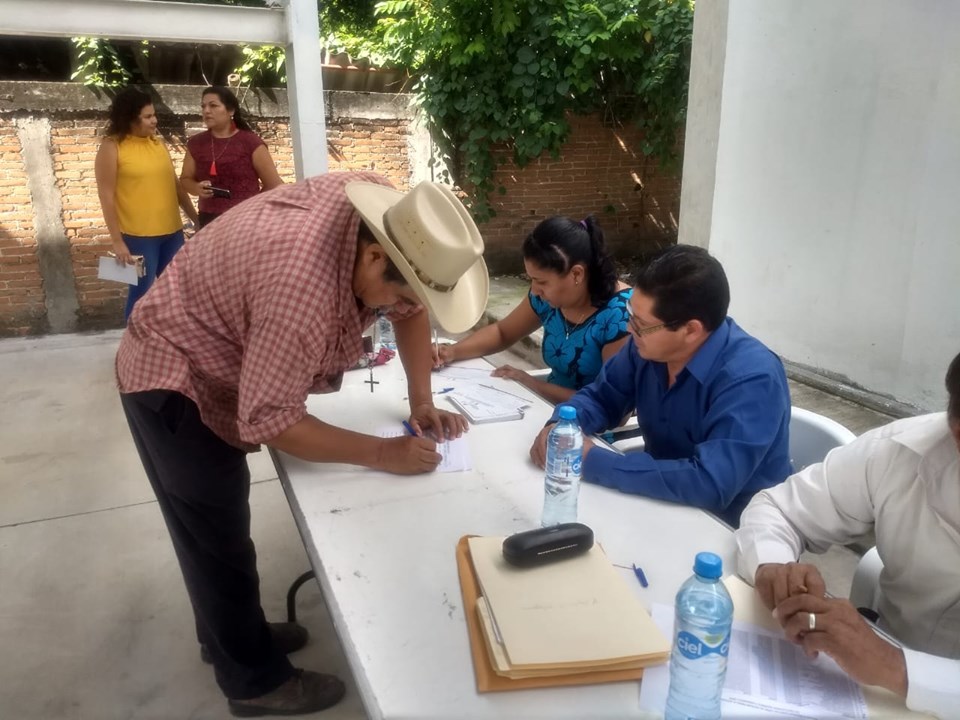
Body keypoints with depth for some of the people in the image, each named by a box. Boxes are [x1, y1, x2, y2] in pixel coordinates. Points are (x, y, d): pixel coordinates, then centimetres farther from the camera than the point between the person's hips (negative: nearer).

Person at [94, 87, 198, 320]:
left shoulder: (158, 143, 11)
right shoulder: (111, 147, -6)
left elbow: (175, 185, 17)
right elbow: (106, 196, -9)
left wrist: (196, 218, 15)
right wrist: (117, 241, -13)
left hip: (172, 231, 6)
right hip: (137, 236, -6)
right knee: (142, 295, 2)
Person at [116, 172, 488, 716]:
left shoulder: (390, 214, -16)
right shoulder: (304, 284, -41)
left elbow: (412, 309, 0)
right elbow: (270, 420, -34)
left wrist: (422, 403, -6)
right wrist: (383, 453, -27)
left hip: (215, 366, 9)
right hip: (171, 378, -8)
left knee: (221, 521, 23)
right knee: (220, 534, 4)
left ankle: (229, 632, 43)